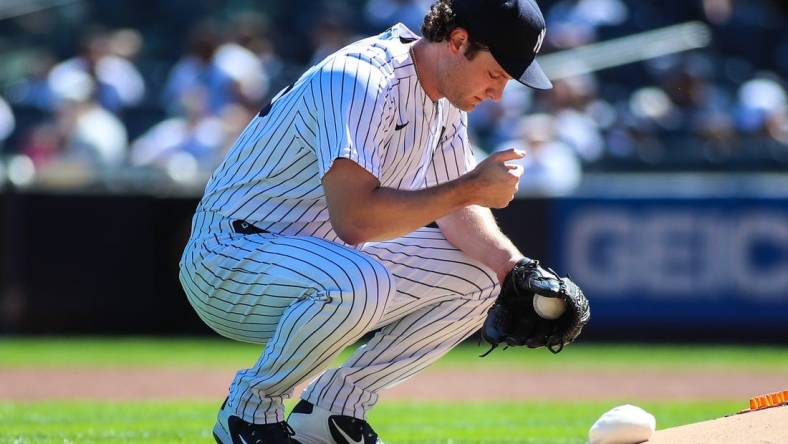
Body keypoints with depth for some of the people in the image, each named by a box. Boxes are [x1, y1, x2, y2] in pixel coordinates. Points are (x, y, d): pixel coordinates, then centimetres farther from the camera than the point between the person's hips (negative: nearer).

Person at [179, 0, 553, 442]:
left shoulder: (447, 93, 3)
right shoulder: (360, 82, -26)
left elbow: (457, 211, 12)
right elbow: (354, 218, -36)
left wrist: (517, 271, -7)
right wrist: (469, 187, -30)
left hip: (326, 260, 9)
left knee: (477, 277, 3)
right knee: (359, 283, -38)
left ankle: (332, 408, 5)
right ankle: (250, 408, -13)